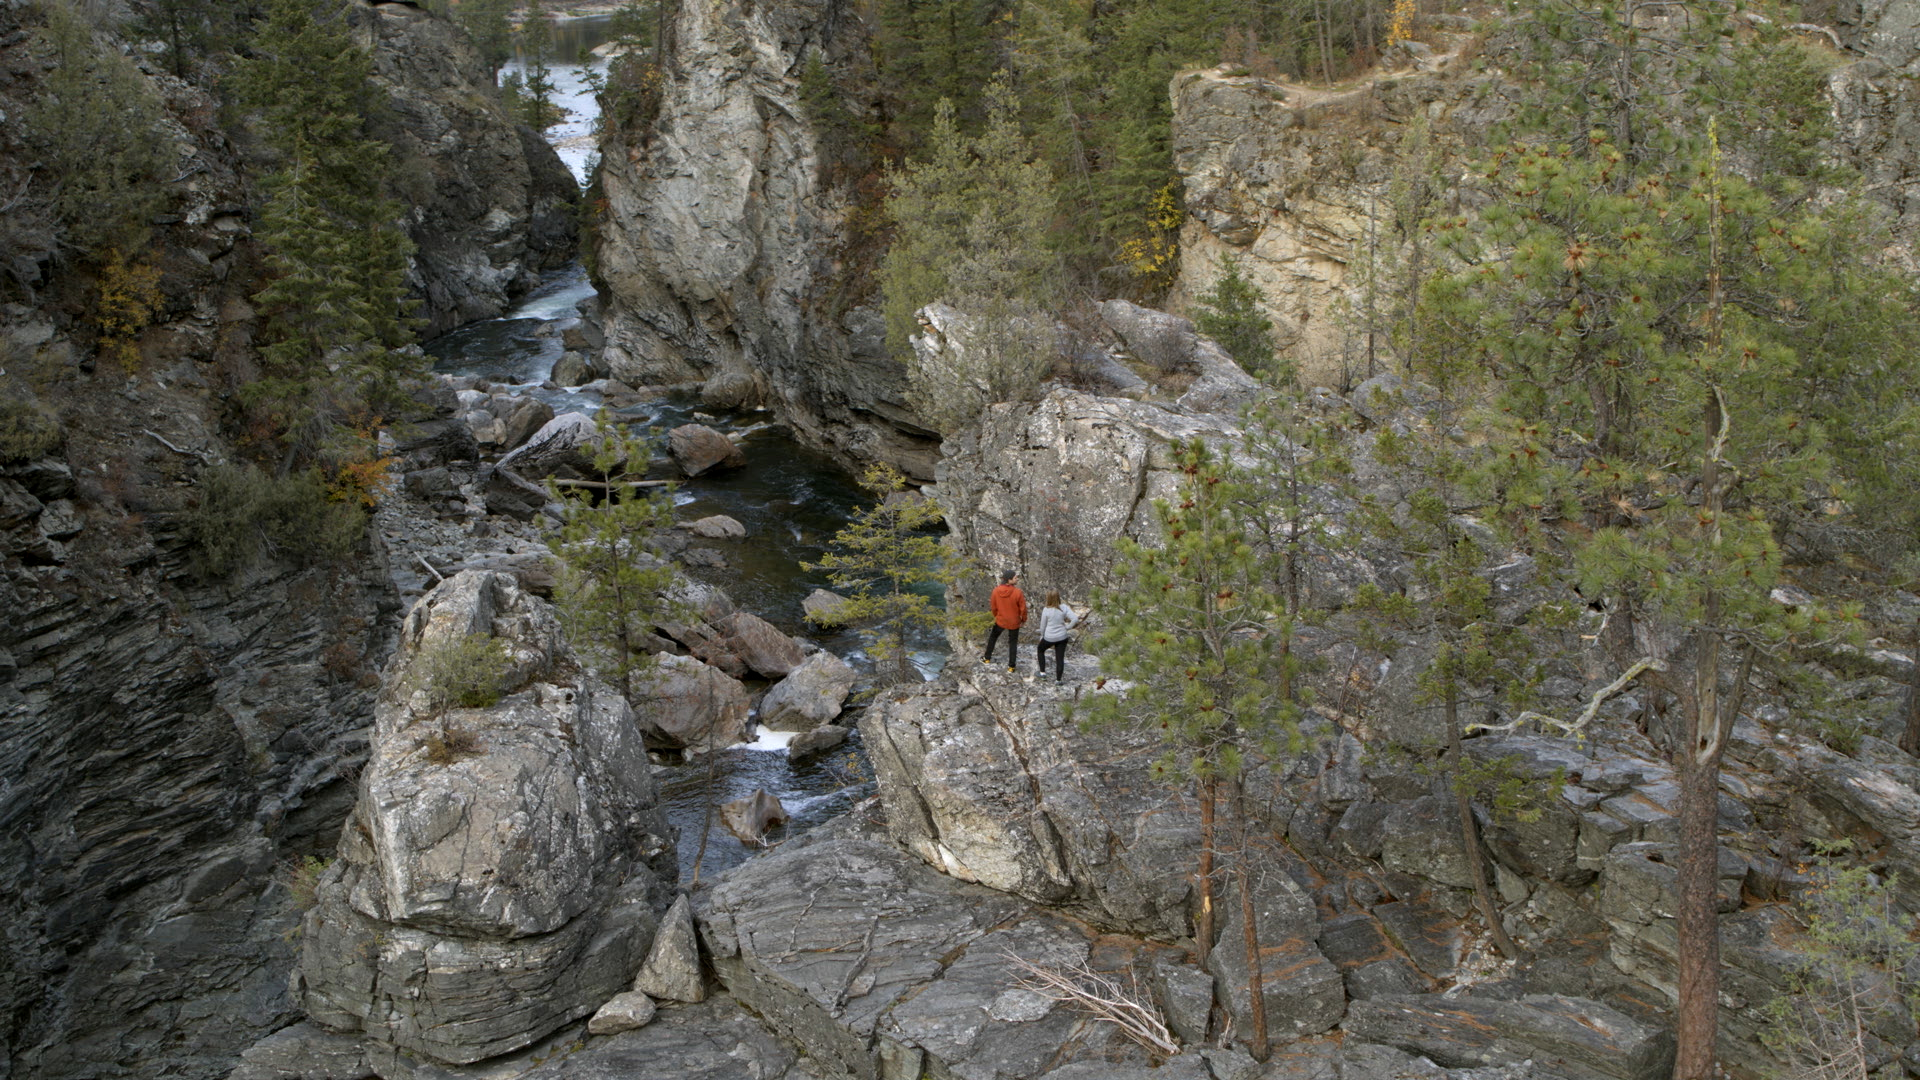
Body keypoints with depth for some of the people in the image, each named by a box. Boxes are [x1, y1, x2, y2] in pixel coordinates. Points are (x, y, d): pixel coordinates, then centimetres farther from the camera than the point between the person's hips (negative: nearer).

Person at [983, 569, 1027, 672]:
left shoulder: (996, 591, -14)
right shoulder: (1018, 593, -24)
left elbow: (994, 607, -1)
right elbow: (1023, 608, -14)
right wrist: (1024, 620, 3)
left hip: (1000, 621, 2)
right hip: (1014, 623, -2)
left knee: (992, 637, 25)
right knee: (1013, 643, 15)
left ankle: (987, 658, 36)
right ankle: (1011, 666, 19)